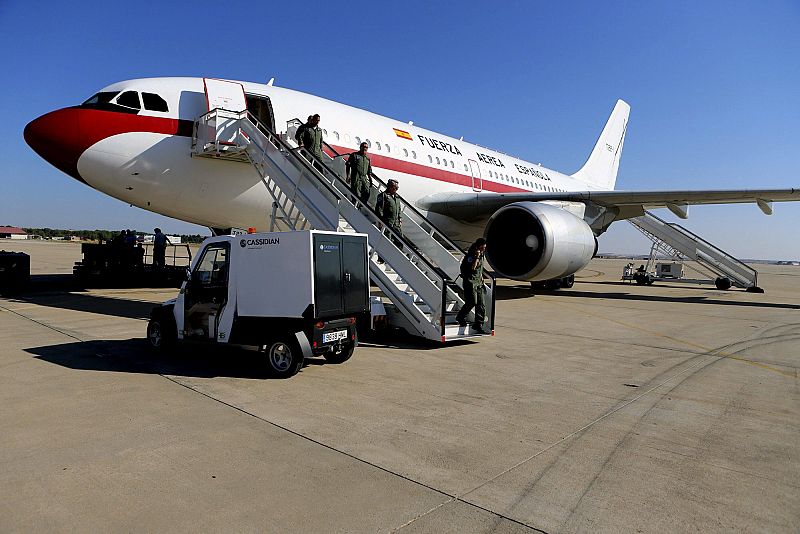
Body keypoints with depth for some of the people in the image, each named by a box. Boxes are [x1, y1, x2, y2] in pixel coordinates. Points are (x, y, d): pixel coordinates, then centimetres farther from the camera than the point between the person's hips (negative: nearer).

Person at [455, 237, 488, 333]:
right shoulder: (470, 255, -13)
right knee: (472, 302, -14)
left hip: (478, 282, 8)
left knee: (481, 304, 2)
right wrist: (477, 257, -30)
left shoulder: (482, 254, 12)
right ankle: (461, 317, 10)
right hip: (470, 281, -8)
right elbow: (472, 268, -27)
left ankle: (478, 324, 6)